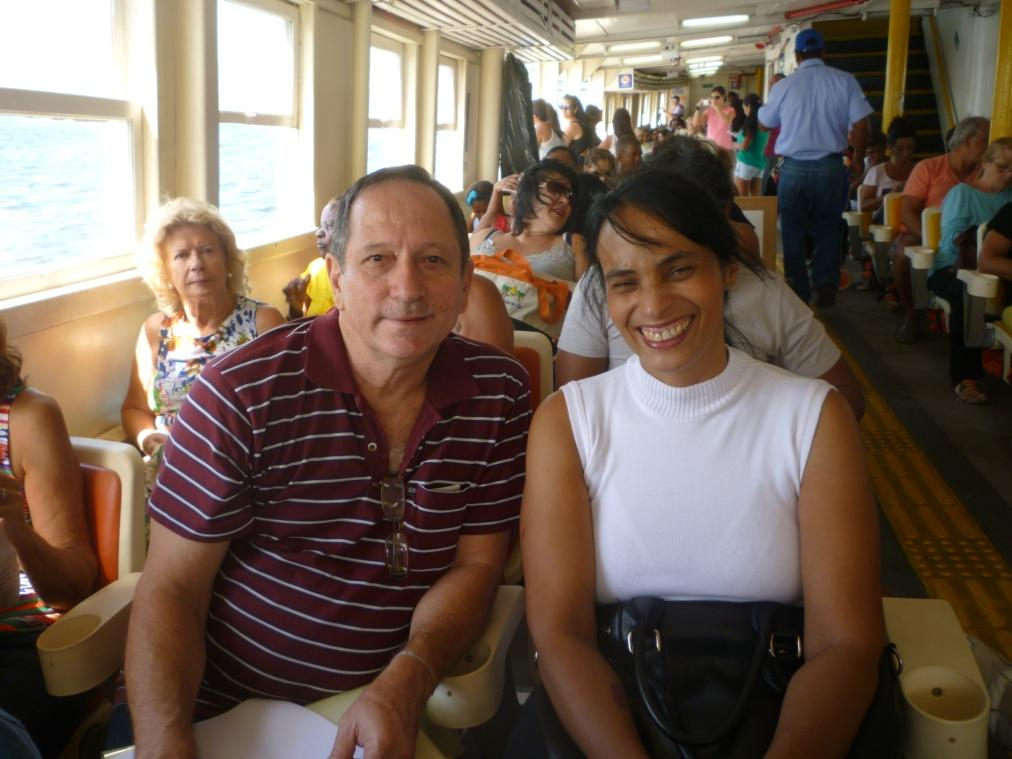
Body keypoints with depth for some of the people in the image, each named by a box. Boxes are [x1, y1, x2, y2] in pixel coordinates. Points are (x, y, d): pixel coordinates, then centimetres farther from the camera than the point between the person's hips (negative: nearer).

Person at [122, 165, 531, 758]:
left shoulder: (502, 394, -4)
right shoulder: (241, 396, -13)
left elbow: (476, 564, 0)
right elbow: (172, 588, -9)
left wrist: (406, 685, -17)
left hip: (401, 709, 2)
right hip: (227, 709, -1)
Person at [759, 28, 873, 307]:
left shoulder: (784, 86, -2)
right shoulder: (844, 81, -4)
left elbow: (766, 122, 16)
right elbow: (861, 126, -6)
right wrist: (858, 158, 10)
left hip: (793, 169, 0)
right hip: (830, 167, 0)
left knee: (793, 232, 10)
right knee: (828, 229, 15)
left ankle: (799, 293, 12)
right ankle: (825, 284, 2)